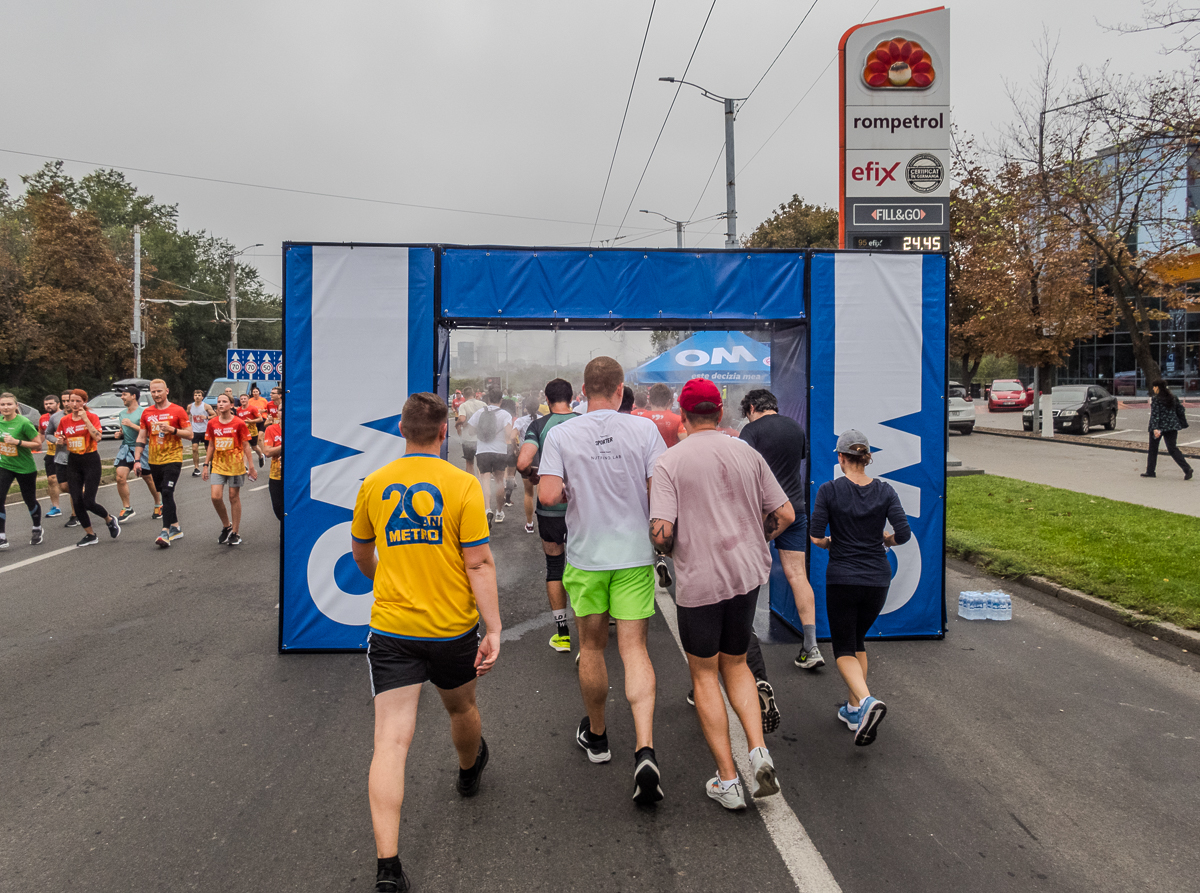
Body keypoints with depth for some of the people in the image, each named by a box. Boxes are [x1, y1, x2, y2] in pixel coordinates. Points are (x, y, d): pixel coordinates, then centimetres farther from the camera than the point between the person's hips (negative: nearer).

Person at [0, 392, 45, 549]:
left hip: (25, 468, -4)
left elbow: (38, 444, -15)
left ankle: (37, 529, 36)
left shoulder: (23, 423, -17)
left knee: (30, 501, 10)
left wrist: (17, 442, -25)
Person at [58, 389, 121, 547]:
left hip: (91, 460, -5)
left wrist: (85, 419, -24)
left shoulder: (92, 417, -8)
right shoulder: (65, 420, 5)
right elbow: (60, 439, 18)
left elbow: (98, 437, -23)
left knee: (88, 502, -9)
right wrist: (60, 441, -5)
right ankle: (90, 535, 16)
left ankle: (110, 520, 21)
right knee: (76, 501, 1)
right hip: (73, 462, 5)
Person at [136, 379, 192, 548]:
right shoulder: (146, 413, 9)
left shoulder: (177, 410, -4)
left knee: (167, 493, -16)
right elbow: (141, 438, 12)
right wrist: (137, 459, 4)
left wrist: (173, 430, -20)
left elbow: (189, 434, -4)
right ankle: (176, 528, 23)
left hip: (173, 459, -5)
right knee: (165, 495, 12)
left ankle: (165, 532, -17)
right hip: (154, 461, 5)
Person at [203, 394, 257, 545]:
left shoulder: (239, 423, -6)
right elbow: (211, 445, 12)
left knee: (234, 497, 3)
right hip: (218, 464, 3)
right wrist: (206, 465, 10)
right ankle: (226, 526, 15)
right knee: (215, 496, -9)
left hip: (235, 464, -3)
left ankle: (235, 533, 14)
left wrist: (251, 466, -5)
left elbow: (246, 445, -2)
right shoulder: (212, 423, 4)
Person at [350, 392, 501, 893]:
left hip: (391, 629, 1)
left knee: (391, 741, -2)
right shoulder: (463, 485, -9)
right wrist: (494, 629, -10)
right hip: (453, 627, 0)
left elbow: (361, 556, 15)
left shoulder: (373, 485, 0)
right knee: (460, 709, 26)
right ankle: (469, 773, 56)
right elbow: (479, 563, -13)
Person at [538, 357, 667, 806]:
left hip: (586, 556, 0)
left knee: (592, 646, 16)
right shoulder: (643, 429, -6)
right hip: (635, 554, 0)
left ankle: (596, 735, 33)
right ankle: (644, 749, -11)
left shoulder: (561, 435, -6)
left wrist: (570, 490, 8)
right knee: (634, 649, 2)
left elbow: (548, 496, -14)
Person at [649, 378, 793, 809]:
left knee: (704, 674, 12)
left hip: (698, 580, -4)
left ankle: (727, 780, 13)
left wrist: (671, 551, 5)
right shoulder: (748, 454, 3)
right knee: (735, 664, 22)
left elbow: (660, 532, -17)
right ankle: (759, 751, 5)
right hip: (747, 574, 4)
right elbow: (785, 515, 5)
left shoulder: (669, 462, -9)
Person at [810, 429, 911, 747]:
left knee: (844, 648, 7)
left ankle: (866, 700, -19)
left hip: (842, 578, -3)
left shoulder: (829, 490, -8)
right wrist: (883, 540, 12)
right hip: (877, 578, 3)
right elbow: (903, 534, -8)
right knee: (858, 640, 22)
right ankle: (855, 709, 23)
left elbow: (816, 537, -12)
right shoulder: (884, 490, -2)